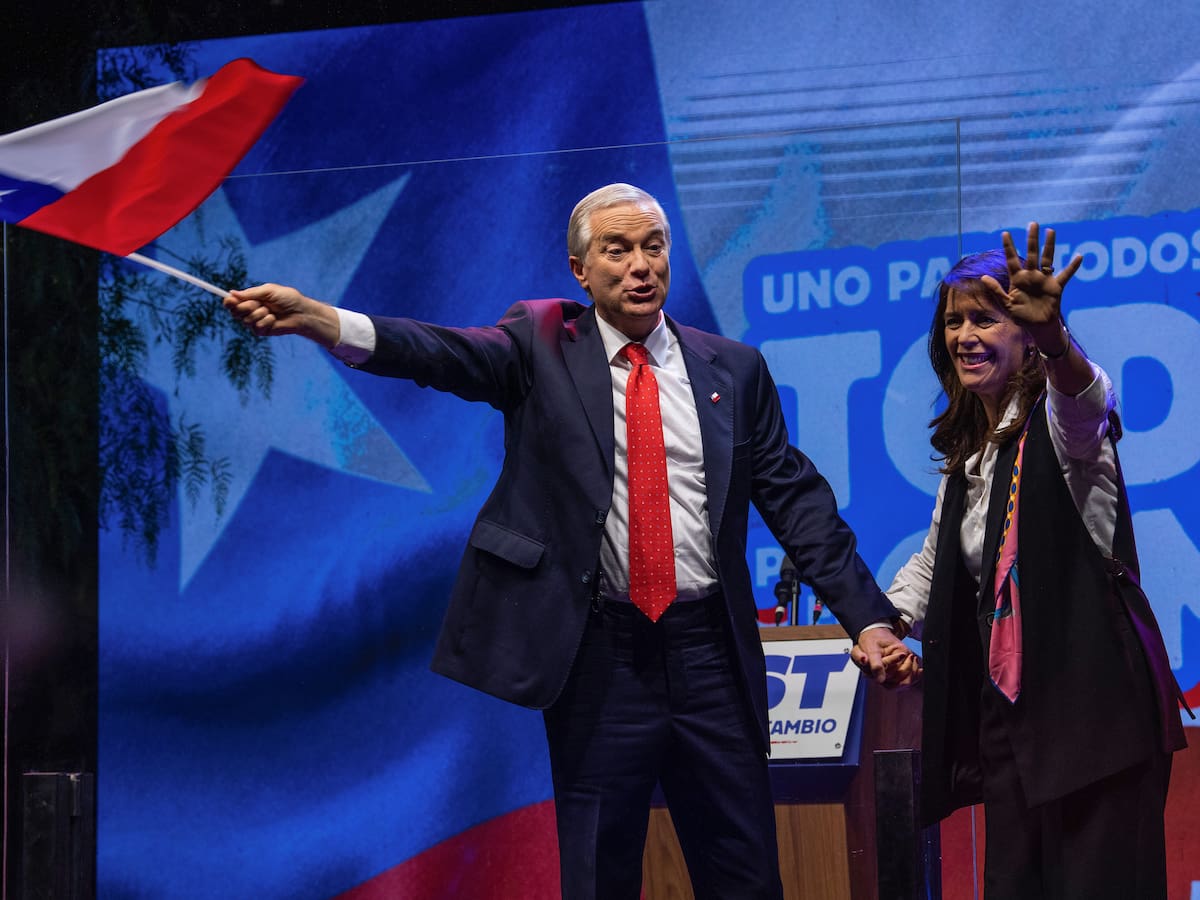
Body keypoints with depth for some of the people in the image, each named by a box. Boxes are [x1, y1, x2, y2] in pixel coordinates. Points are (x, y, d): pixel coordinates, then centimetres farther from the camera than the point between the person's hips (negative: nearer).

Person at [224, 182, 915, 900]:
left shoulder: (733, 369, 9)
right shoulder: (542, 345, 2)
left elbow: (796, 498, 8)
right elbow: (452, 356, -16)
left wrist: (868, 618, -1)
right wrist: (321, 322, -35)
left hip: (710, 652, 2)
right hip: (597, 658, -2)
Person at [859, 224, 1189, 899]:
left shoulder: (1056, 421, -5)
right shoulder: (966, 450, 18)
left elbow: (1087, 402, -31)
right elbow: (934, 564, 31)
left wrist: (1052, 337, -51)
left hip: (1095, 707, -7)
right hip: (1008, 710, 7)